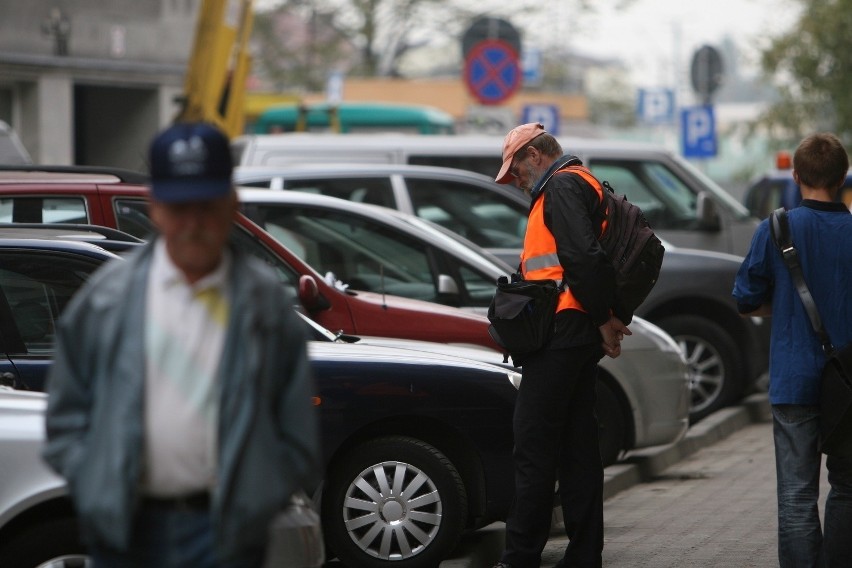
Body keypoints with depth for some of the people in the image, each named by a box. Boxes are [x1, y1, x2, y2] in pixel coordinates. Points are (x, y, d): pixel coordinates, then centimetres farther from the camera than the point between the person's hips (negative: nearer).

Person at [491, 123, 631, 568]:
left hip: (560, 334, -10)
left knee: (534, 447, -7)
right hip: (582, 337, 10)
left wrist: (603, 318, -16)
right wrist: (611, 316, 11)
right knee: (577, 445, 10)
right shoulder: (586, 186, 23)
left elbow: (582, 256, -22)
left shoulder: (561, 187, -9)